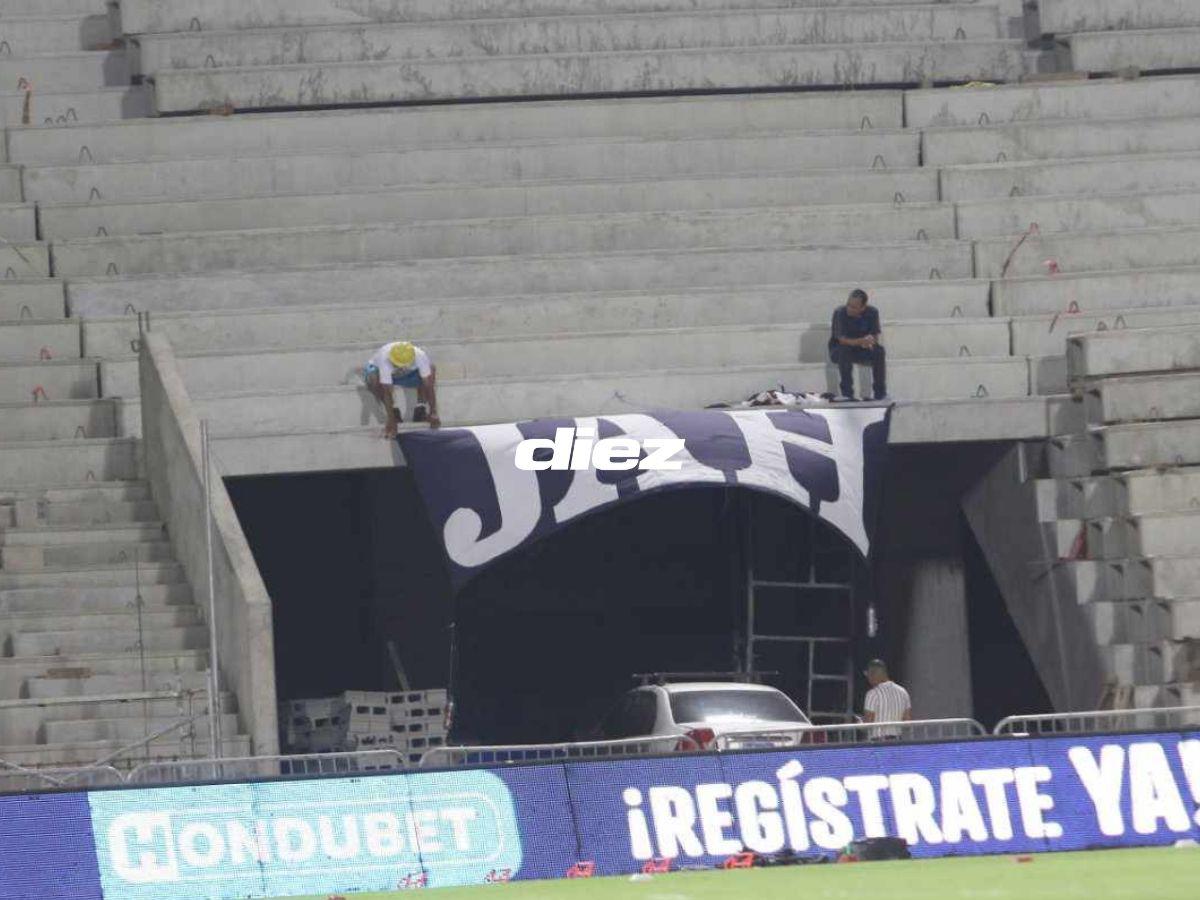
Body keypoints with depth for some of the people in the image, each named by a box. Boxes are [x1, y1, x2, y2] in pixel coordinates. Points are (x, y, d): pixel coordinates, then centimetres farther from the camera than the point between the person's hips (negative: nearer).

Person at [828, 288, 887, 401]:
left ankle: (880, 393, -18)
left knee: (879, 351, -27)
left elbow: (876, 336, -11)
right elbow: (842, 340, -29)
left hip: (863, 350, 2)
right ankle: (847, 393, -30)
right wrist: (860, 341, -47)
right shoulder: (840, 313, -22)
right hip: (837, 351, -2)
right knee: (844, 350, -37)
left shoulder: (872, 312, -12)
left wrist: (867, 342, -35)